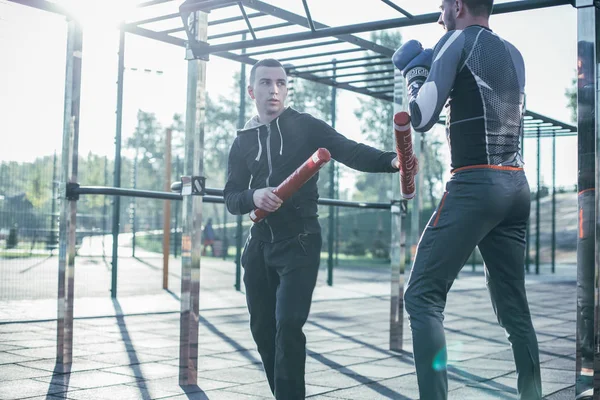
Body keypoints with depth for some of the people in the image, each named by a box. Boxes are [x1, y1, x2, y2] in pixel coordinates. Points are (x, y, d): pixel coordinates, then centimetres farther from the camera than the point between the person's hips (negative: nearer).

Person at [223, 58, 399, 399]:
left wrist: (391, 160, -33)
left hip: (299, 243, -5)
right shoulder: (243, 141, 10)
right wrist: (253, 197, -17)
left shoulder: (306, 126, -1)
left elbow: (352, 152, -14)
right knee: (263, 330, 9)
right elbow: (231, 197, 6)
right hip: (259, 245, 5)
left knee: (288, 326, -15)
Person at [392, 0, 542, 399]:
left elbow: (422, 118, -8)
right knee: (514, 306, 13)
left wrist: (415, 72, 11)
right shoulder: (514, 54, 19)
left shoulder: (458, 41, -2)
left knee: (422, 295, -6)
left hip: (475, 186, -8)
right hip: (517, 186, 8)